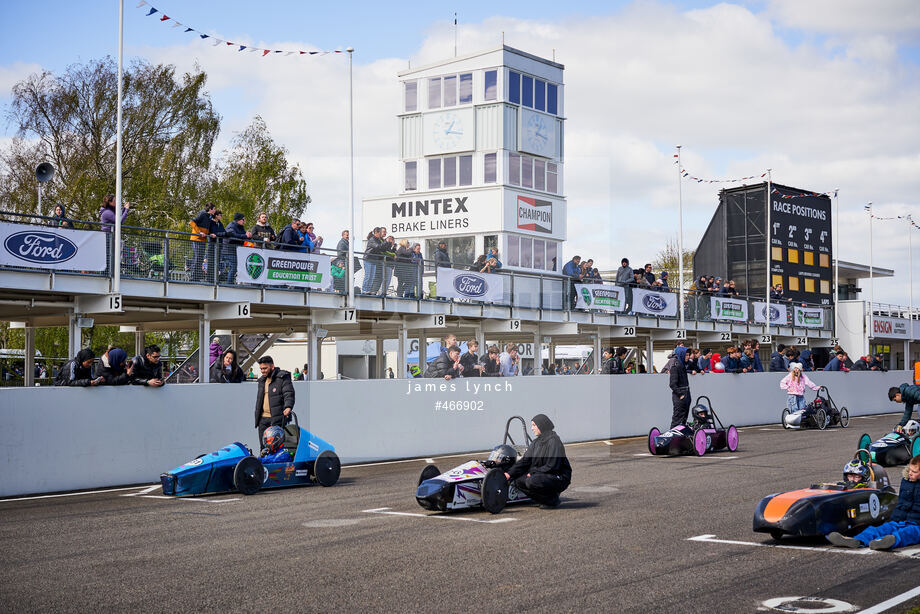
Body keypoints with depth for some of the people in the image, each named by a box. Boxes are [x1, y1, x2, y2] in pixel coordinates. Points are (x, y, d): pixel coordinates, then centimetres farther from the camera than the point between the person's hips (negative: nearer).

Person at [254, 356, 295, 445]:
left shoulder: (283, 378, -3)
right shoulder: (262, 380, 21)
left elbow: (289, 394, -13)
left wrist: (288, 407, -32)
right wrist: (257, 416, 25)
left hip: (277, 418, -7)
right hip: (263, 419, 7)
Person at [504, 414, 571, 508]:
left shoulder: (553, 441, -16)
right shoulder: (537, 442, 10)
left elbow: (552, 466, -21)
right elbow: (525, 461, 6)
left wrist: (533, 472, -16)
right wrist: (510, 473, -6)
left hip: (558, 477, -9)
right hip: (542, 475, 9)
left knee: (531, 481, -30)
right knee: (518, 481, -6)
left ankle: (553, 499, -6)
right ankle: (546, 499, 4)